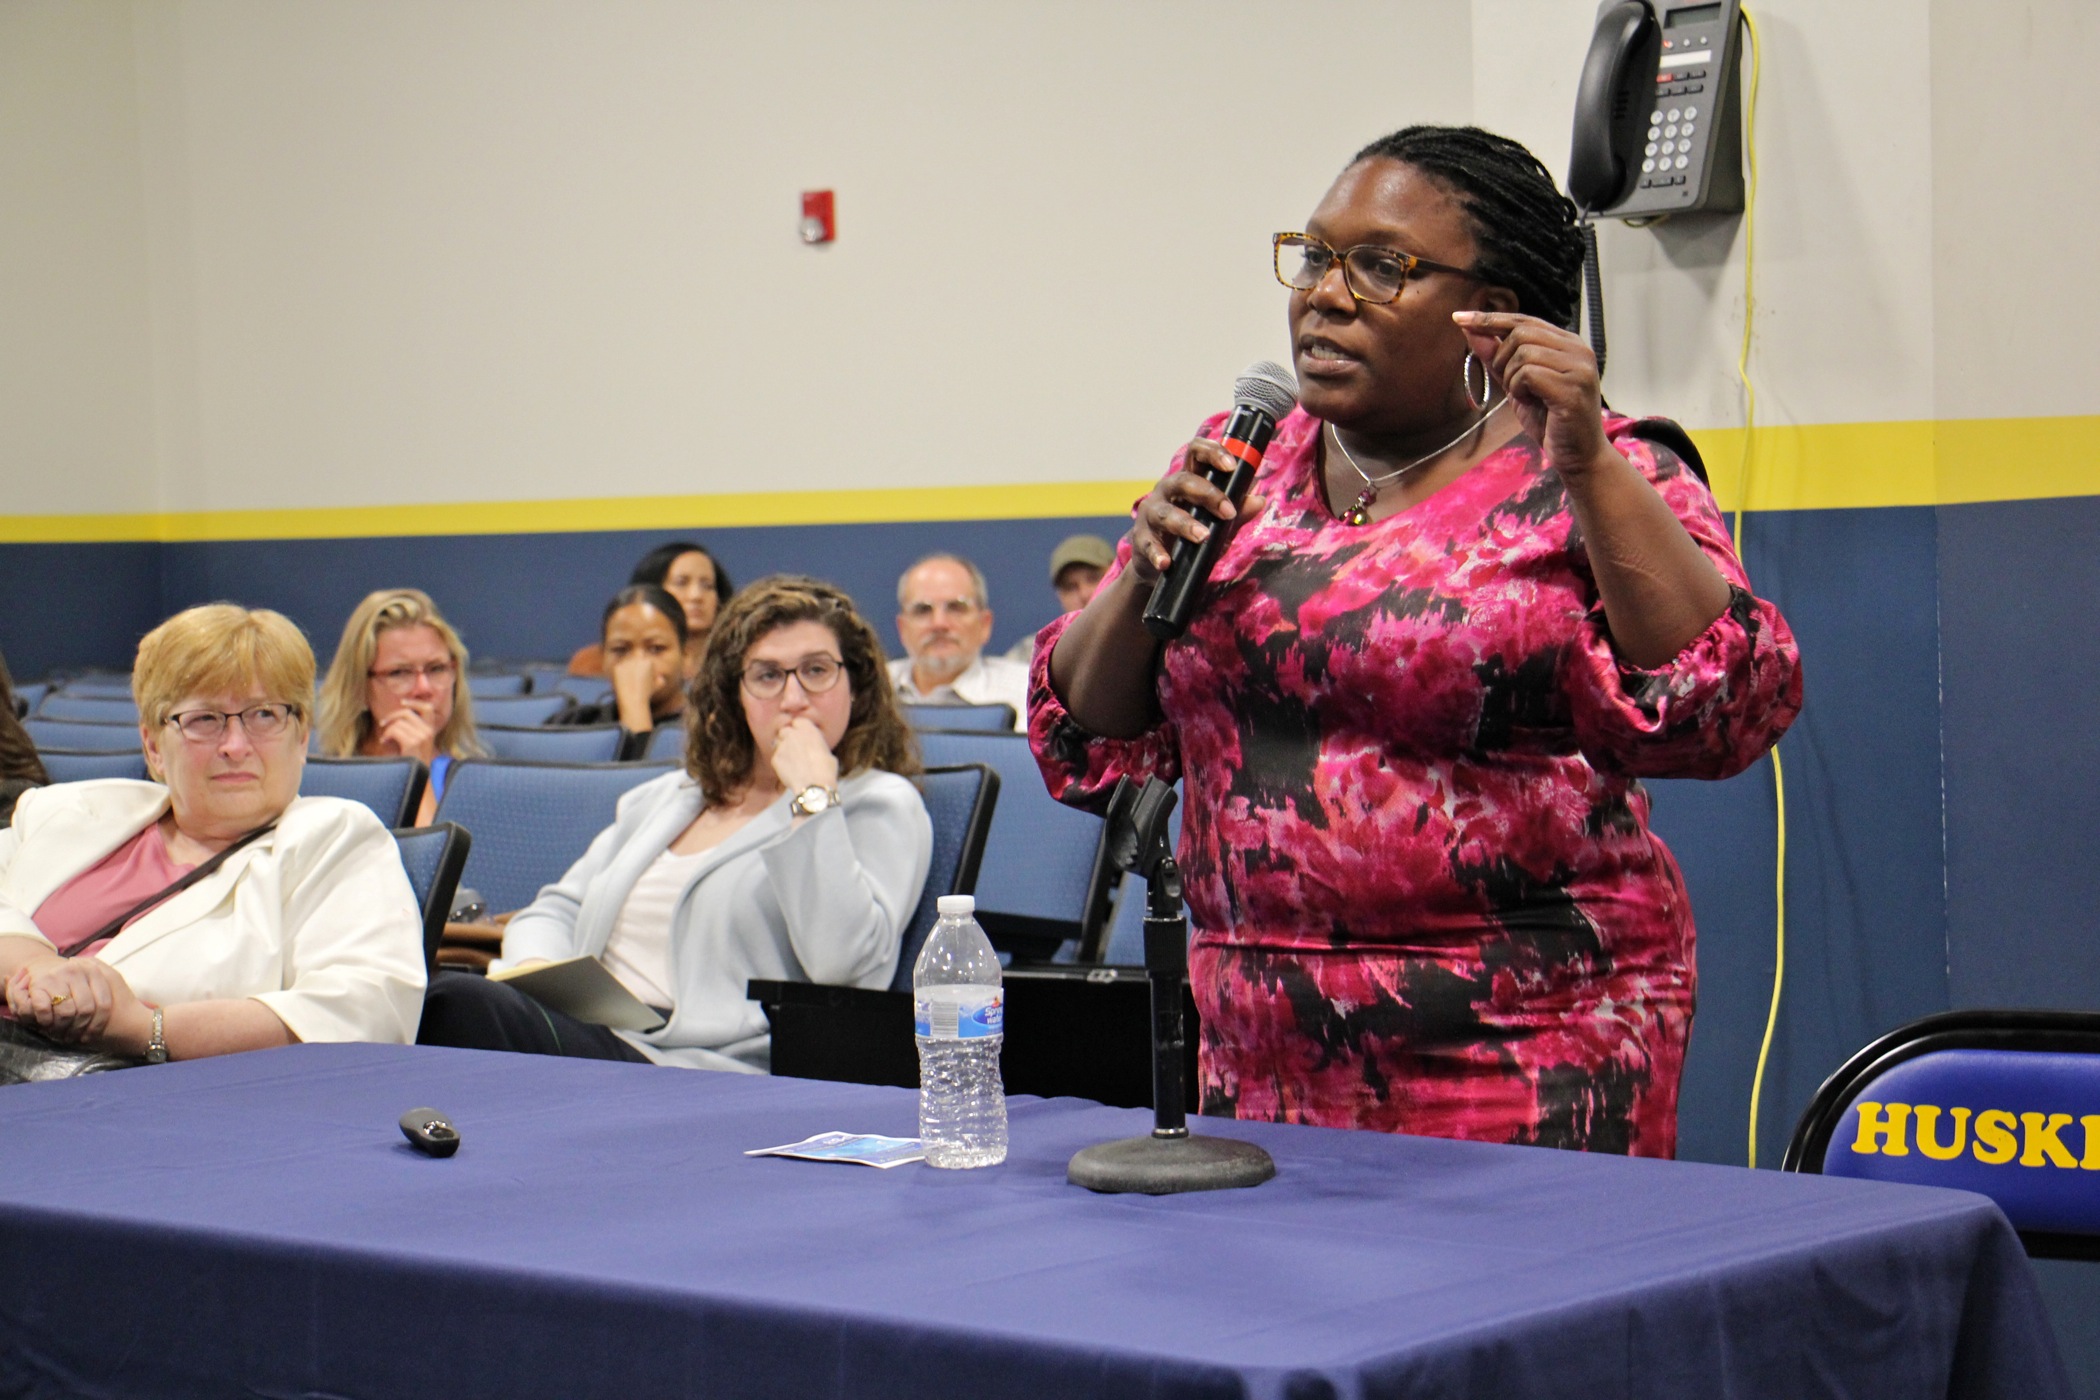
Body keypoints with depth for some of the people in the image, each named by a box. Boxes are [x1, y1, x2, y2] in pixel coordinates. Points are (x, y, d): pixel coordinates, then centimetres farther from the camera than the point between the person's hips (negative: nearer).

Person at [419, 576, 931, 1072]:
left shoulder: (882, 807, 7)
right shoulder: (668, 797, 28)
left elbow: (843, 964, -12)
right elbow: (555, 912, 29)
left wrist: (813, 793, -8)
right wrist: (534, 969, 3)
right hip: (582, 1042, 6)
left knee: (461, 1004, -32)